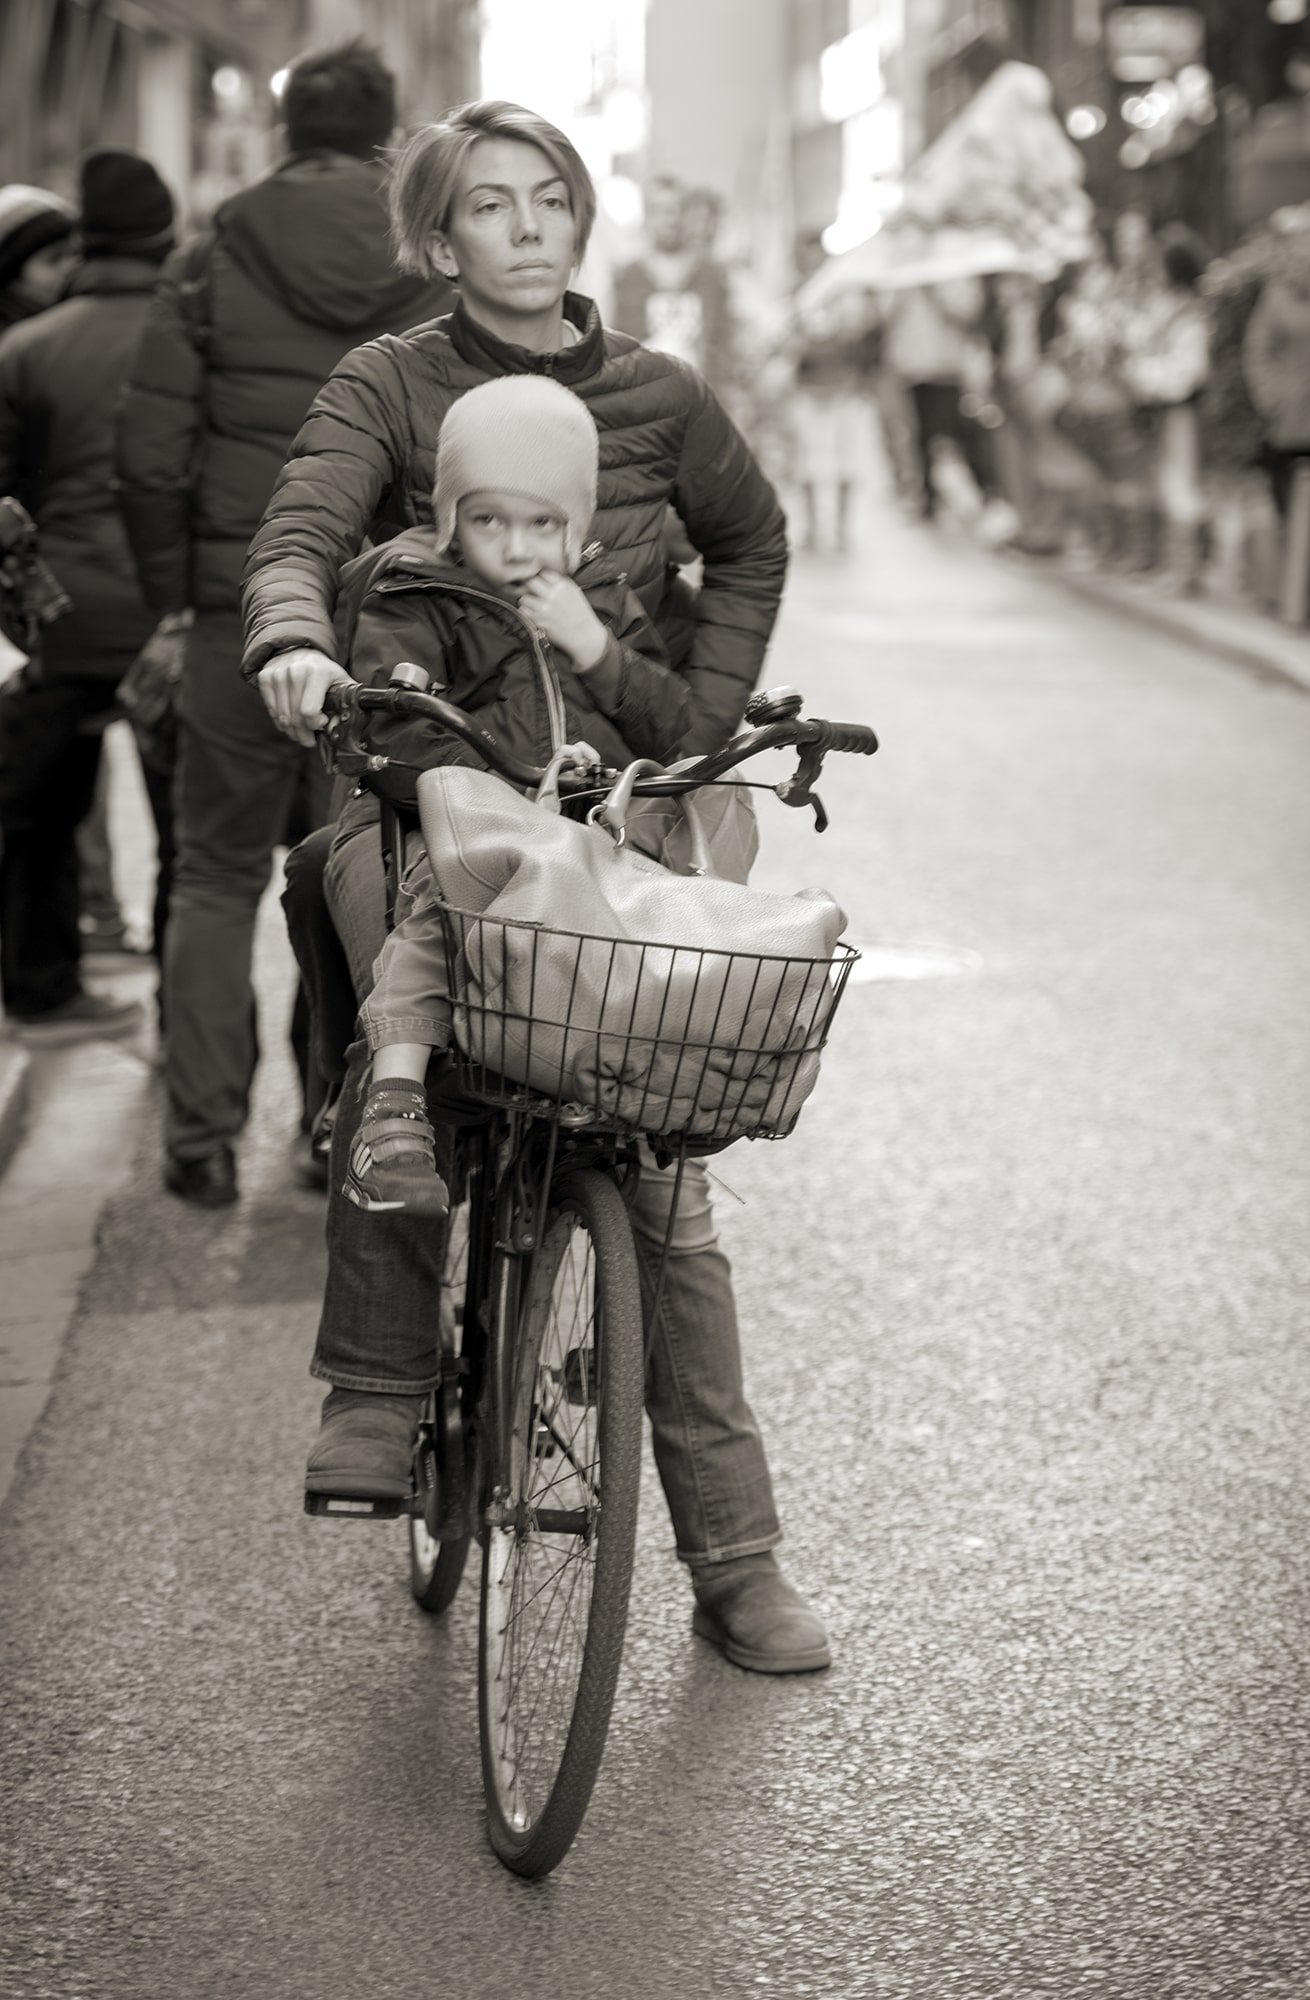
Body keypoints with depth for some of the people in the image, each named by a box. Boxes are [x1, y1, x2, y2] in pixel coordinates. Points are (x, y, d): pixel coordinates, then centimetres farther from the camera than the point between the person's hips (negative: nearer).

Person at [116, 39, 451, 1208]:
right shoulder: (441, 278, 1)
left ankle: (205, 1137, 7)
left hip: (241, 614, 0)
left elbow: (150, 453, -2)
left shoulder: (215, 264, 1)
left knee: (219, 877, 9)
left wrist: (167, 589, 10)